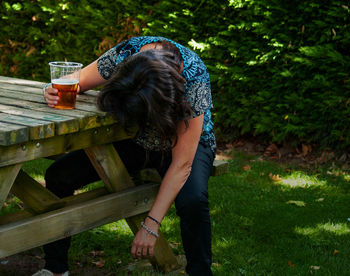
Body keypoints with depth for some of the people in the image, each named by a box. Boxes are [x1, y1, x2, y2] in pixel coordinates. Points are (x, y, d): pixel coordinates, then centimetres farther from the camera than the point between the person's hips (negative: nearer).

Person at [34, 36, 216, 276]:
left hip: (188, 142, -3)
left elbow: (181, 163, -31)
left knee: (192, 201, -36)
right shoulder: (125, 55, -27)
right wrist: (57, 91, -33)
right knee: (58, 176, -14)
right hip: (135, 140, 4)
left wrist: (151, 225, -32)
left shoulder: (195, 80, -35)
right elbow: (79, 80, -8)